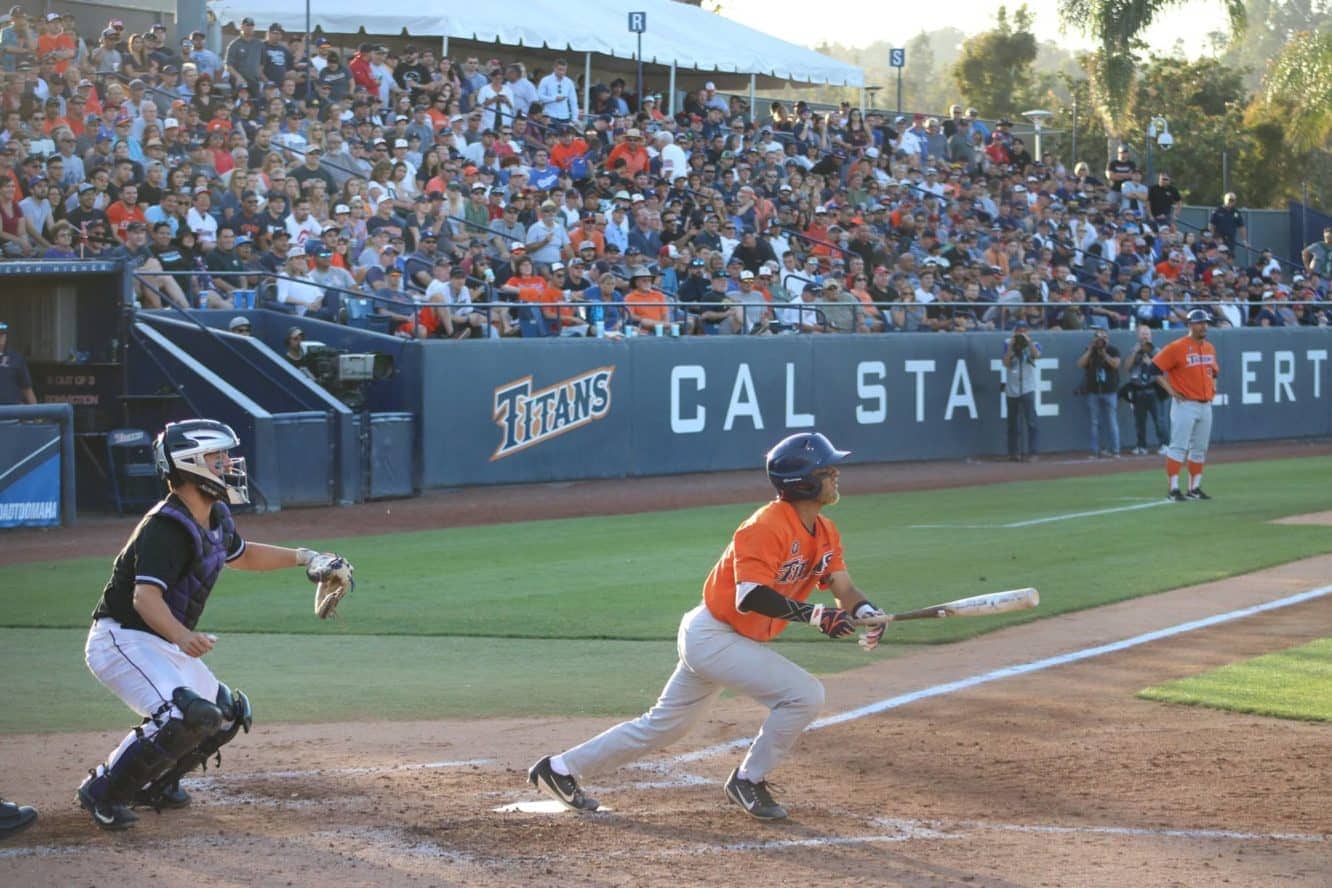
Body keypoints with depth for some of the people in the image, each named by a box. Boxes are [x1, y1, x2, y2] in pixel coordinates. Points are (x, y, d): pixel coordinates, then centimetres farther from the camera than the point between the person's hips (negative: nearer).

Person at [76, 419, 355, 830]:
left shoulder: (216, 518, 7)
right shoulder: (167, 527, -24)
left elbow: (240, 554, 30)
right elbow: (145, 596, -37)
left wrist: (301, 557, 18)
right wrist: (183, 636, -56)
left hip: (167, 644, 10)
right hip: (122, 639, -10)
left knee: (226, 714, 16)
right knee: (184, 715, -29)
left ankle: (152, 784, 28)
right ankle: (102, 793, -15)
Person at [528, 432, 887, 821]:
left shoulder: (824, 532, 5)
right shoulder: (767, 526, -24)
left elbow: (844, 587, 0)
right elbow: (750, 597, -33)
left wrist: (866, 611, -22)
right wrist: (815, 615, -36)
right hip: (713, 637, -10)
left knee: (664, 724, 17)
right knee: (805, 693, -17)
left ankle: (561, 768, 26)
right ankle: (749, 781, 0)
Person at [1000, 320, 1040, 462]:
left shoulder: (1033, 345, 5)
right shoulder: (1008, 344, 7)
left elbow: (1037, 355, -17)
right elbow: (1006, 363, -5)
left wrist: (1028, 341, -23)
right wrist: (1012, 346, -13)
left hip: (1027, 389, -2)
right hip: (1011, 390, 2)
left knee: (1030, 421, -13)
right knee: (1013, 423, 9)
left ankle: (1032, 452, -13)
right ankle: (1014, 453, 17)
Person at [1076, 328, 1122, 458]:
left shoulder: (1113, 350, 3)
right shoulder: (1088, 351, 10)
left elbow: (1115, 364, -13)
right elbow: (1081, 364, -5)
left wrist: (1104, 353, -17)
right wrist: (1090, 350, -10)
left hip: (1109, 391, -2)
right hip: (1093, 391, 2)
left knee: (1112, 421, -4)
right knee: (1095, 422, 5)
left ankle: (1114, 451, -1)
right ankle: (1096, 451, 9)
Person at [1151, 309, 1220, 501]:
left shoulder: (1210, 348, 12)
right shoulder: (1177, 347, -10)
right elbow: (1155, 369, -11)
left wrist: (1213, 386, 12)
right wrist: (1171, 390, -14)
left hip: (1205, 405, 7)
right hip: (1185, 404, -7)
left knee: (1200, 448, 10)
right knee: (1178, 446, -8)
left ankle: (1195, 488, 17)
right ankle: (1173, 489, -9)